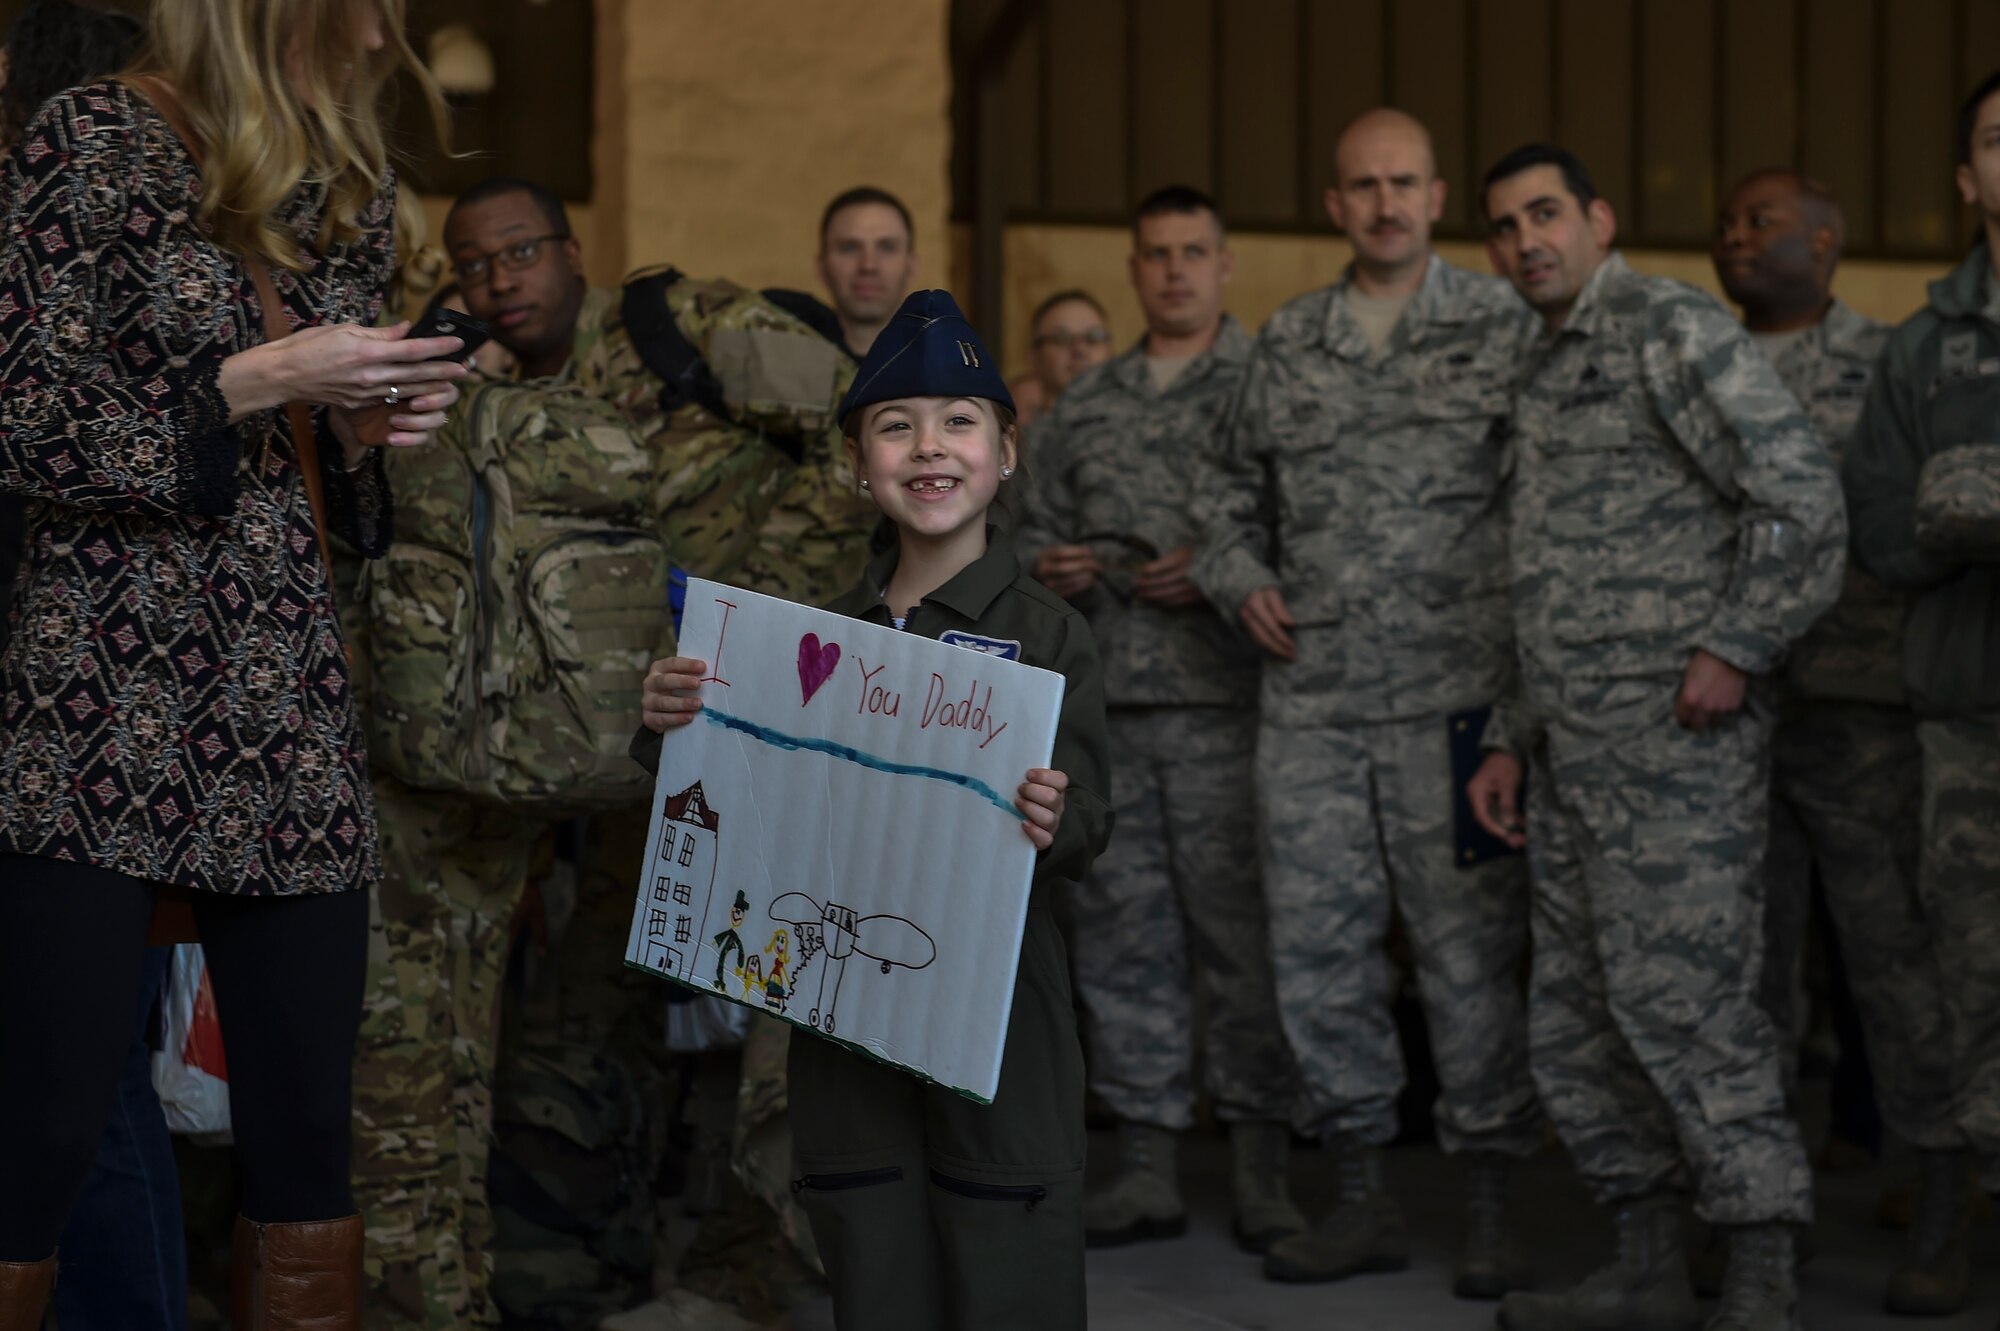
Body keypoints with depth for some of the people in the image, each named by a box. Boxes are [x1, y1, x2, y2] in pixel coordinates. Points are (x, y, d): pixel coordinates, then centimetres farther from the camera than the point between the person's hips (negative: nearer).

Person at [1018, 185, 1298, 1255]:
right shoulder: (1084, 408, 18)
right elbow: (1034, 528, 25)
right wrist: (1050, 570, 3)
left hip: (1223, 698, -5)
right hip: (1104, 709, 5)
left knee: (1238, 928, -4)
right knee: (1120, 931, 7)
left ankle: (1262, 1167, 6)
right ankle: (1145, 1165, 15)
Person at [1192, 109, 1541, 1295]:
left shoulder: (1503, 323, 3)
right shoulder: (1287, 342, 14)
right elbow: (1237, 487, 24)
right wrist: (1239, 577, 6)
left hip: (1457, 694, -4)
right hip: (1312, 700, 4)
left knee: (1470, 949, -1)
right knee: (1319, 944, 6)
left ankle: (1490, 1211, 10)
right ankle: (1365, 1200, 19)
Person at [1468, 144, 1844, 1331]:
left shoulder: (1672, 328, -4)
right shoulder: (1541, 379, 22)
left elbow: (1803, 494, -13)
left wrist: (1736, 648, -16)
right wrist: (1513, 739, 21)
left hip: (1675, 733, -9)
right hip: (1577, 745, 9)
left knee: (1681, 997, -11)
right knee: (1578, 1014, 10)